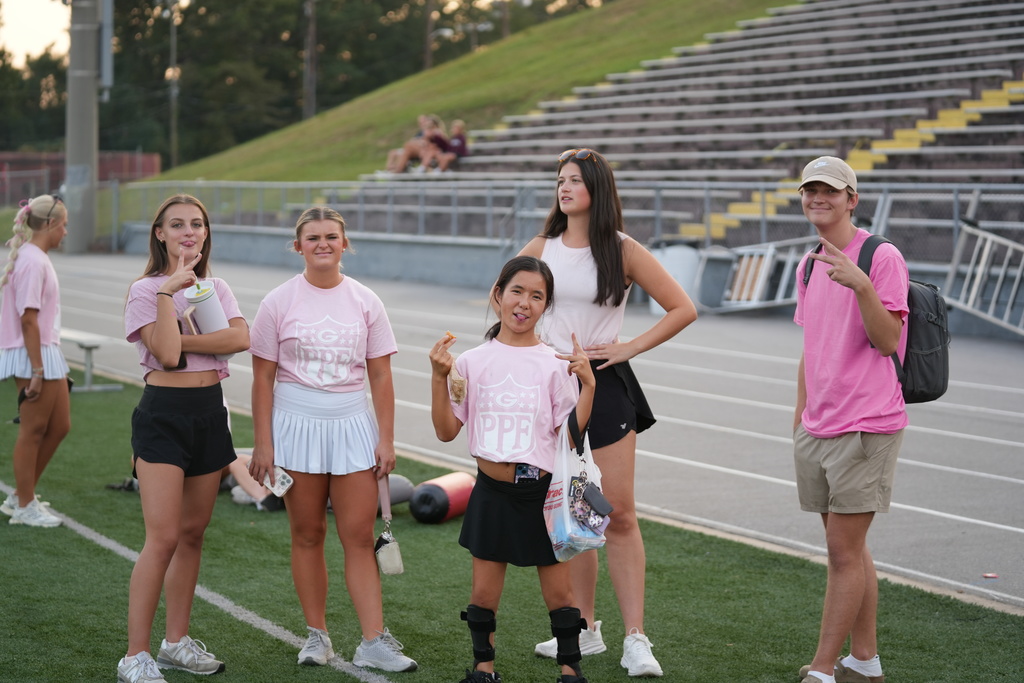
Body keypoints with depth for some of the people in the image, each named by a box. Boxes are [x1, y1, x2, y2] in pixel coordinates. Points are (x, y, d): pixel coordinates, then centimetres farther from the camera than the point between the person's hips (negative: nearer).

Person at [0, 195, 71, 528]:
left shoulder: (36, 257, 14)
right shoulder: (33, 261, -17)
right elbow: (28, 319, -21)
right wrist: (37, 370, -21)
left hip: (48, 353, 10)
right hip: (34, 355, -10)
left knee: (59, 426, 14)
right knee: (33, 431, 0)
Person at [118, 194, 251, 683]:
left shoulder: (216, 288, 11)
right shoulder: (145, 290, -4)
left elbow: (241, 338, -8)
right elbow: (166, 353, -19)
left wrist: (183, 342, -15)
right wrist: (170, 290, -18)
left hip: (209, 412, 6)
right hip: (163, 413, -6)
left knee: (193, 533, 10)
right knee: (163, 537, -12)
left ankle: (176, 642, 20)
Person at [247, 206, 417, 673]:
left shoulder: (364, 302, 3)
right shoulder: (279, 303, -1)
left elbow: (380, 377, 6)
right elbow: (263, 378, 0)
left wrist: (386, 439, 1)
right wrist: (263, 444, -5)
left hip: (352, 425, 1)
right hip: (297, 424, -1)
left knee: (360, 535, -2)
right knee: (308, 534, 6)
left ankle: (373, 642, -2)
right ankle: (317, 635, 15)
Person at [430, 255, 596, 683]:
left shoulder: (554, 365, -3)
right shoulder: (472, 362, 0)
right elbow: (447, 431, 0)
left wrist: (588, 384, -16)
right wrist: (439, 378, -10)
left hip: (542, 492, -1)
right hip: (492, 491, 1)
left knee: (558, 591, 6)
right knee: (484, 592, 8)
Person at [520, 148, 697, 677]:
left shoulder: (622, 250, -4)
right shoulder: (541, 249, 6)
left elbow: (683, 309, -2)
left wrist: (630, 347, -7)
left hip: (605, 384, -4)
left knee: (618, 514, -7)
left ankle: (635, 640, -4)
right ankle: (584, 631, 18)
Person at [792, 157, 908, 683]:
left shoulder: (882, 257, -9)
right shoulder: (809, 266, 14)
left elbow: (887, 341, -16)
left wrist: (861, 286, -30)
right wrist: (801, 415, 21)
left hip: (865, 428, -8)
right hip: (817, 430, 8)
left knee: (844, 551, -6)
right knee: (847, 548, 13)